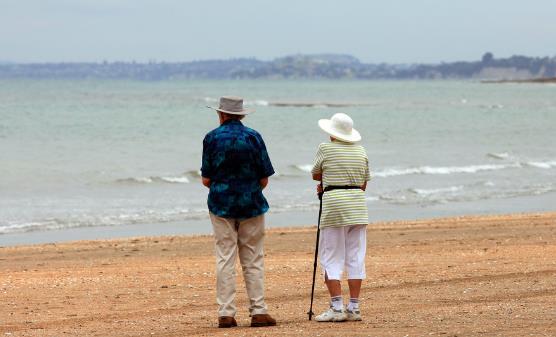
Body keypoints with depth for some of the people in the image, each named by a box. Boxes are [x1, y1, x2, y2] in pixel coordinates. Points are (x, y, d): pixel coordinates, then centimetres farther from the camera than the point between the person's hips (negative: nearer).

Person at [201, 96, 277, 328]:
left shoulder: (211, 138, -1)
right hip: (251, 204, 0)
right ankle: (258, 311, 1)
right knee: (253, 260, 4)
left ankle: (225, 313, -1)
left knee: (225, 260, 1)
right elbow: (264, 179, -1)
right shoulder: (253, 137, -1)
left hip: (221, 204, 0)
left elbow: (206, 180, 0)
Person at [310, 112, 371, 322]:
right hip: (358, 206, 4)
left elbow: (315, 175, 10)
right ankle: (354, 308, 5)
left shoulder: (325, 149, -3)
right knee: (355, 258, 6)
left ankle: (337, 308, -8)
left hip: (334, 205, -4)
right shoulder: (361, 152, 11)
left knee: (331, 258, 0)